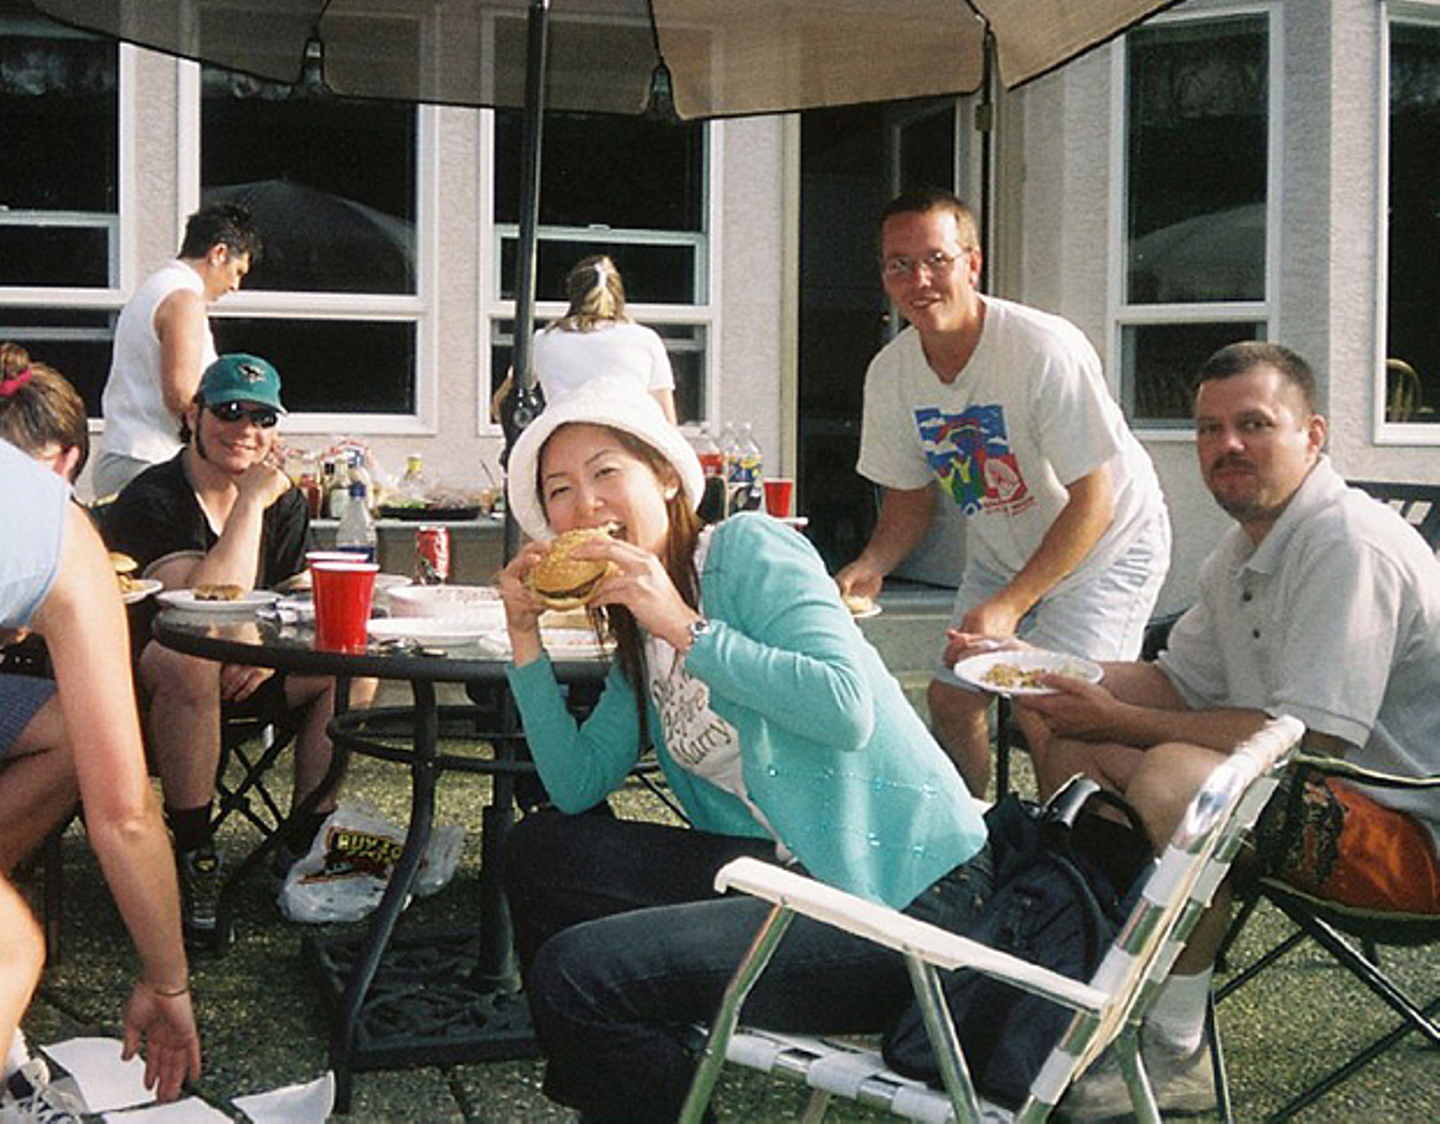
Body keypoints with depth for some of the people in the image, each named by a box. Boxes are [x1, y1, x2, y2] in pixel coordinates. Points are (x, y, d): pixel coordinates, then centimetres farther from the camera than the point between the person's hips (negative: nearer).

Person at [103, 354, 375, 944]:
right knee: (193, 661, -39)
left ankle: (306, 844, -7)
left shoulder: (284, 501, 4)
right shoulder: (150, 502, -18)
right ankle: (192, 852, -25)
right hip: (141, 678, -6)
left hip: (240, 674, 7)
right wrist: (250, 503, -28)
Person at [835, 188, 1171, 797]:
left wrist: (1011, 605, -31)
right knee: (951, 698, 5)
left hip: (1108, 541, -6)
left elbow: (1092, 502, -26)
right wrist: (870, 564, -16)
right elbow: (909, 494, 5)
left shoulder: (1046, 350, -29)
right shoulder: (889, 373, -9)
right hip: (1000, 553, 6)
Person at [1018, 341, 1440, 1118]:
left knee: (1173, 776, -34)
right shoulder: (1247, 546, 11)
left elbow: (1308, 736, -27)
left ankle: (1176, 1054, -20)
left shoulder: (1349, 546, -21)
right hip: (1313, 793, 10)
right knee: (1071, 746, 6)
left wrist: (1122, 722, -22)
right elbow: (1179, 683, 16)